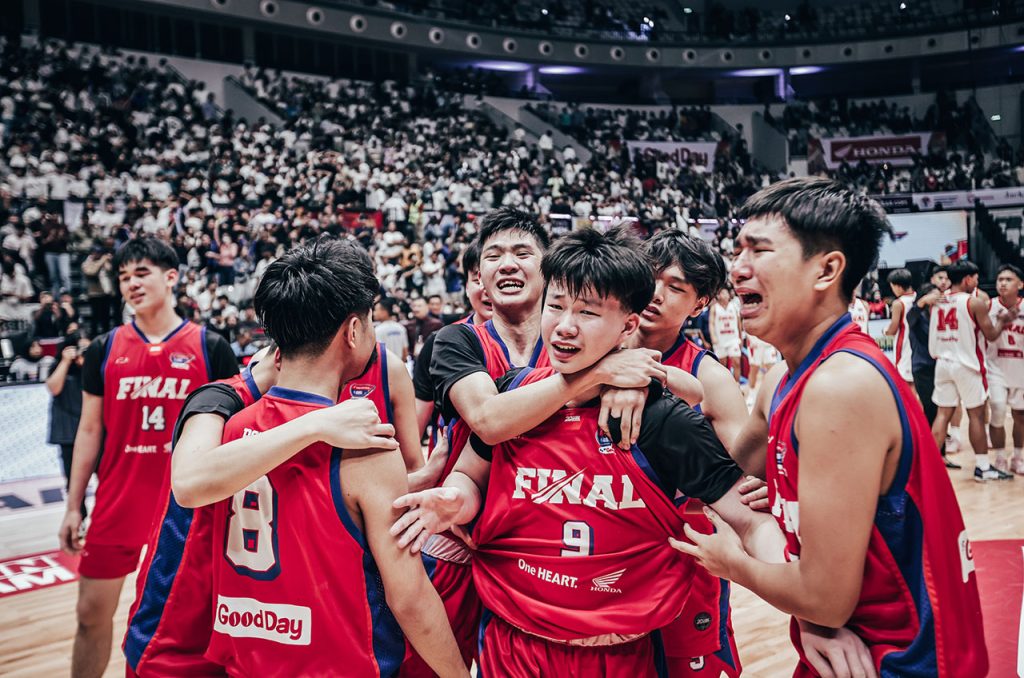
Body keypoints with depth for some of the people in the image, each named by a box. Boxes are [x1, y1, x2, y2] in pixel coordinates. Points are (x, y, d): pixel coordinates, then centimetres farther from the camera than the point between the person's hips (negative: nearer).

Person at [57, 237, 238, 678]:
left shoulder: (210, 347, -4)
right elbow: (89, 430, 8)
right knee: (92, 612, 10)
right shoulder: (104, 349, 3)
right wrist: (74, 506, 6)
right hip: (117, 504, 2)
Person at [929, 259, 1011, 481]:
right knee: (976, 415, 4)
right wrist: (1001, 319, 13)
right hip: (967, 365, -5)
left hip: (943, 363, 5)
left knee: (943, 413, 7)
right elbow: (991, 335, -4)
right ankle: (983, 467, 11)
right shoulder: (975, 302, -10)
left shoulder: (936, 301, 7)